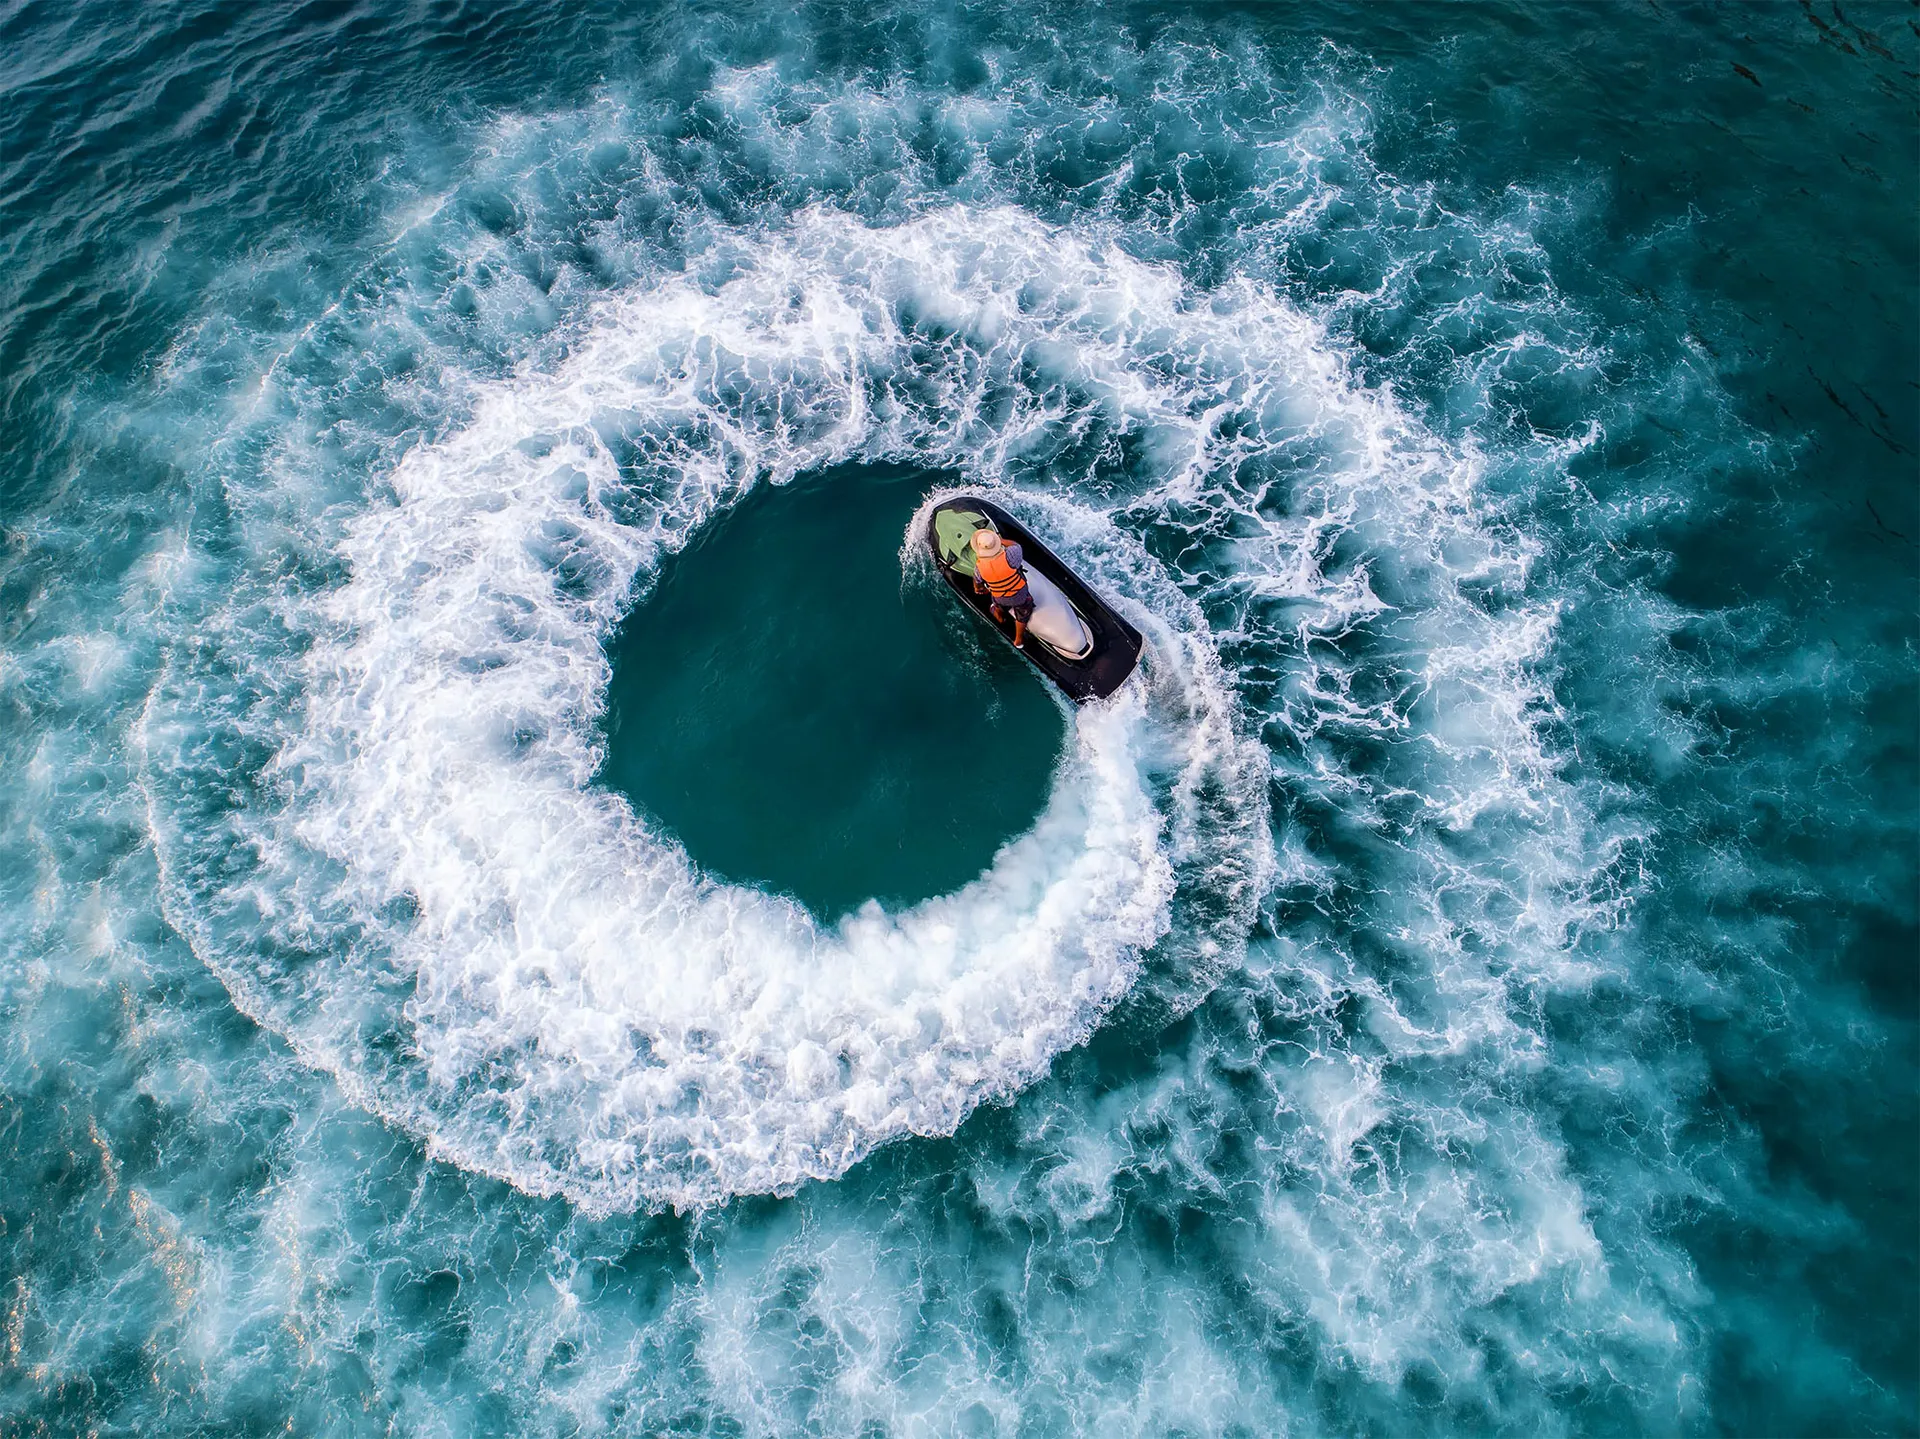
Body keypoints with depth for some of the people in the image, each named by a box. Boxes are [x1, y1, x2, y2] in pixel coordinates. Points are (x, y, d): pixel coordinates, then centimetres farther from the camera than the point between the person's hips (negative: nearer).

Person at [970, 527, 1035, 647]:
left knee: (999, 604, 39)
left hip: (1000, 597, 2)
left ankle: (999, 617, 71)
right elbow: (1017, 546, -10)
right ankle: (1018, 641, 47)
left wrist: (978, 589, 23)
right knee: (1022, 615, 28)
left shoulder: (979, 565, -24)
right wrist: (1000, 540, 2)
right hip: (1019, 594, -2)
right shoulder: (1008, 555, -35)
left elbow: (977, 581, -1)